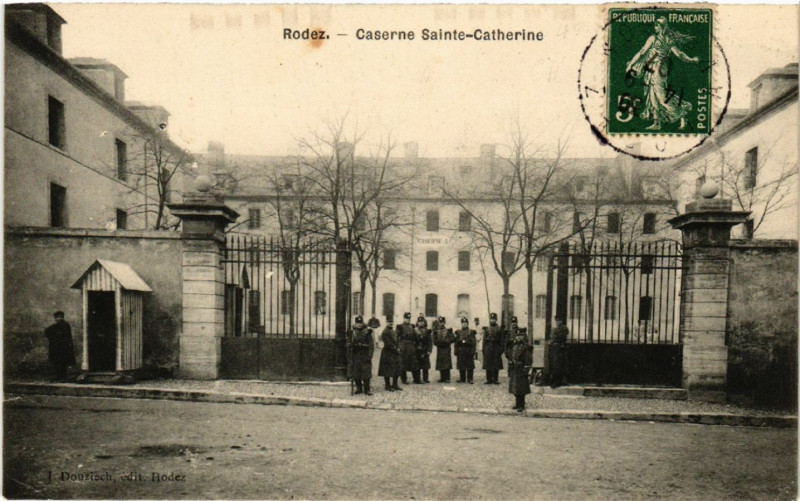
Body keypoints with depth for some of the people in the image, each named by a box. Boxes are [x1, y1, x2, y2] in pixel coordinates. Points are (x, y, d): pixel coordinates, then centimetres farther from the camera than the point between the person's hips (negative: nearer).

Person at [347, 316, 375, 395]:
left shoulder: (368, 333, -2)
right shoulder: (351, 333, 8)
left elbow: (372, 345, -3)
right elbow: (348, 344, 12)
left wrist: (369, 356, -9)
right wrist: (351, 344, -12)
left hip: (365, 357, -3)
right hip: (355, 357, 3)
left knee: (366, 374, -1)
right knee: (356, 374, 6)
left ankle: (367, 389, 11)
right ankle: (359, 388, 19)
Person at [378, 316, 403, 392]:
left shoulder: (393, 331, 15)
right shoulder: (385, 332, -14)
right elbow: (388, 343, -19)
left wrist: (398, 348, 0)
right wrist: (395, 349, -14)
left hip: (395, 353, 9)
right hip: (388, 354, -9)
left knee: (397, 369, 11)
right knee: (388, 370, -1)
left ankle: (394, 385, 22)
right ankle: (387, 385, 9)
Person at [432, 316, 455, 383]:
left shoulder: (448, 331, 5)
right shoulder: (436, 332, 10)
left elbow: (453, 338, -5)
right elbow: (435, 341, 1)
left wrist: (446, 341, -15)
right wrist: (442, 342, -12)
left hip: (447, 350, -3)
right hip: (439, 350, 3)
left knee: (447, 364, -6)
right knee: (440, 364, 3)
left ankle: (447, 378, -3)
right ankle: (442, 378, 10)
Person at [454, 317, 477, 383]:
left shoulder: (472, 332, 3)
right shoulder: (458, 332, 12)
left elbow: (473, 342, -1)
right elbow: (456, 342, 10)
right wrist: (456, 352, 5)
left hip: (469, 352, -2)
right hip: (461, 352, 3)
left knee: (470, 366, -3)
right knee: (461, 366, 4)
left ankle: (469, 379, 2)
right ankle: (462, 379, 12)